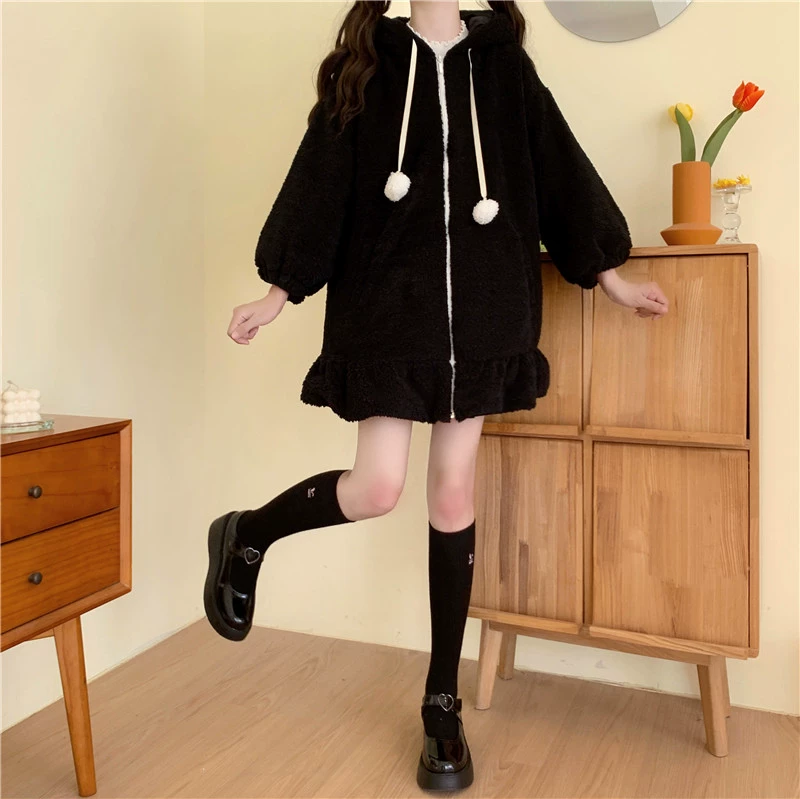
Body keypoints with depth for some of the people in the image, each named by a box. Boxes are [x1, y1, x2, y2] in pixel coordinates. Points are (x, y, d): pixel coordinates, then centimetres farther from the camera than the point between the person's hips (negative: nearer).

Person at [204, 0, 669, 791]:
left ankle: (442, 702, 17)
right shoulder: (365, 65, 6)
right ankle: (244, 536, 21)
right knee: (377, 488, -11)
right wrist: (279, 293, -1)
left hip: (482, 308, 2)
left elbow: (558, 171, 13)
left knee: (454, 498, 4)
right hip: (387, 303, -2)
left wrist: (609, 275, 14)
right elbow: (321, 182, 3)